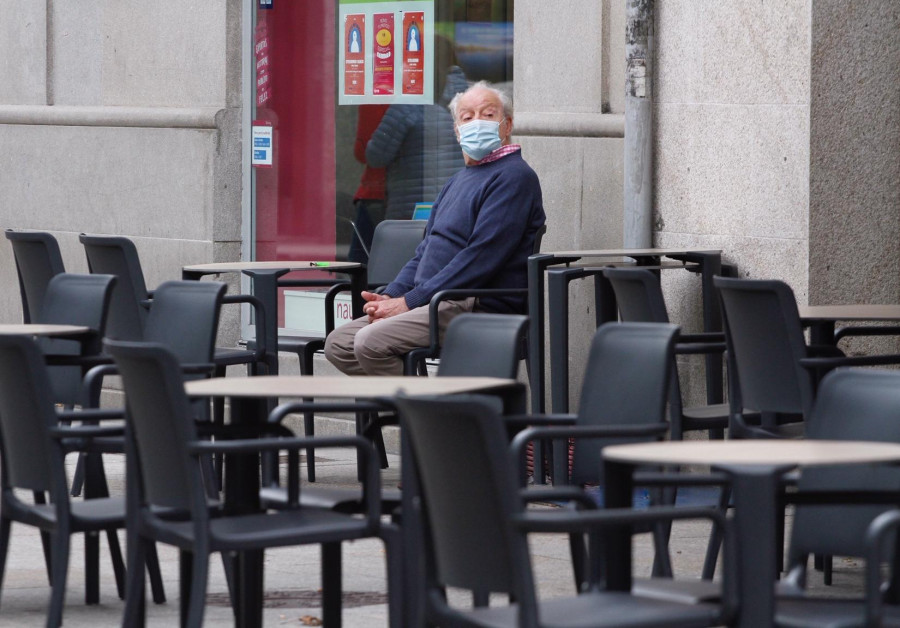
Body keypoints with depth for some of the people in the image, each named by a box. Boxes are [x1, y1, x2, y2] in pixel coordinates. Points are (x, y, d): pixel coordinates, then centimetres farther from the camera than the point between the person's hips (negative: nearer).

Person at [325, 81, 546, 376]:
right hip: (438, 305, 10)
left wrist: (409, 302, -17)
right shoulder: (457, 182, 24)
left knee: (371, 342, -26)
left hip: (479, 307, -10)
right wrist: (390, 296, 4)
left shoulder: (514, 177, -9)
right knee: (338, 344, 1)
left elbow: (480, 259, -18)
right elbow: (425, 252, 25)